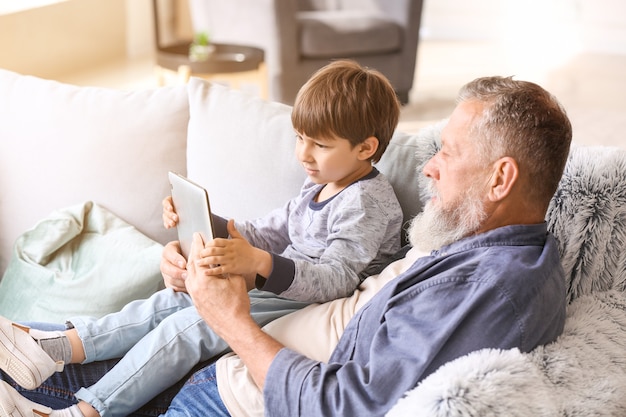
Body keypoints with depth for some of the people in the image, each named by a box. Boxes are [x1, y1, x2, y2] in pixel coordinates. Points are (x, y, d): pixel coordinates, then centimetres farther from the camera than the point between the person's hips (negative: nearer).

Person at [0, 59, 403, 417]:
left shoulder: (366, 202, -17)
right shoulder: (320, 186, 14)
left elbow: (337, 279, -28)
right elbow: (269, 232, 18)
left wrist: (256, 263, -42)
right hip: (278, 286, 10)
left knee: (191, 326, -20)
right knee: (170, 302, -1)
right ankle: (53, 349, -6)